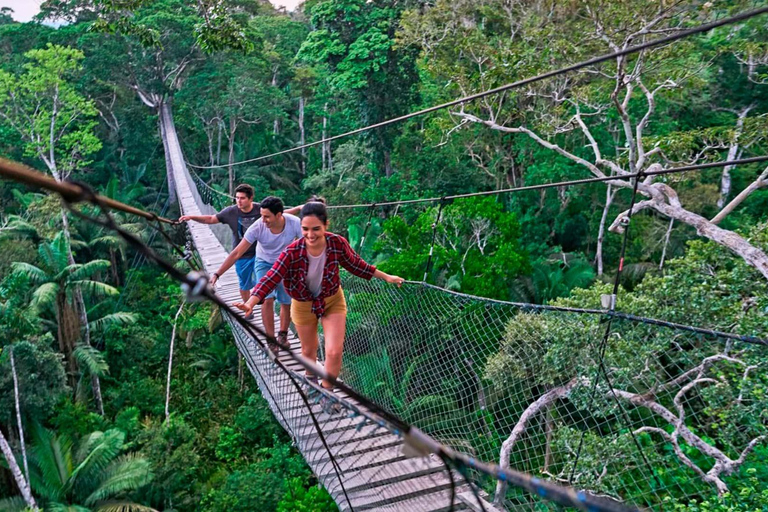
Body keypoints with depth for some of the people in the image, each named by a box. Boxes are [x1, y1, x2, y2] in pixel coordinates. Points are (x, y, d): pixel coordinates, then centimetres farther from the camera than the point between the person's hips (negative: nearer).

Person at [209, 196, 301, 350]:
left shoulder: (295, 224, -31)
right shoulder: (257, 227, -31)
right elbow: (236, 253, -27)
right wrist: (217, 274, -31)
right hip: (265, 263, -1)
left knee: (287, 303, 5)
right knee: (267, 299, -16)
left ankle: (283, 335, 30)